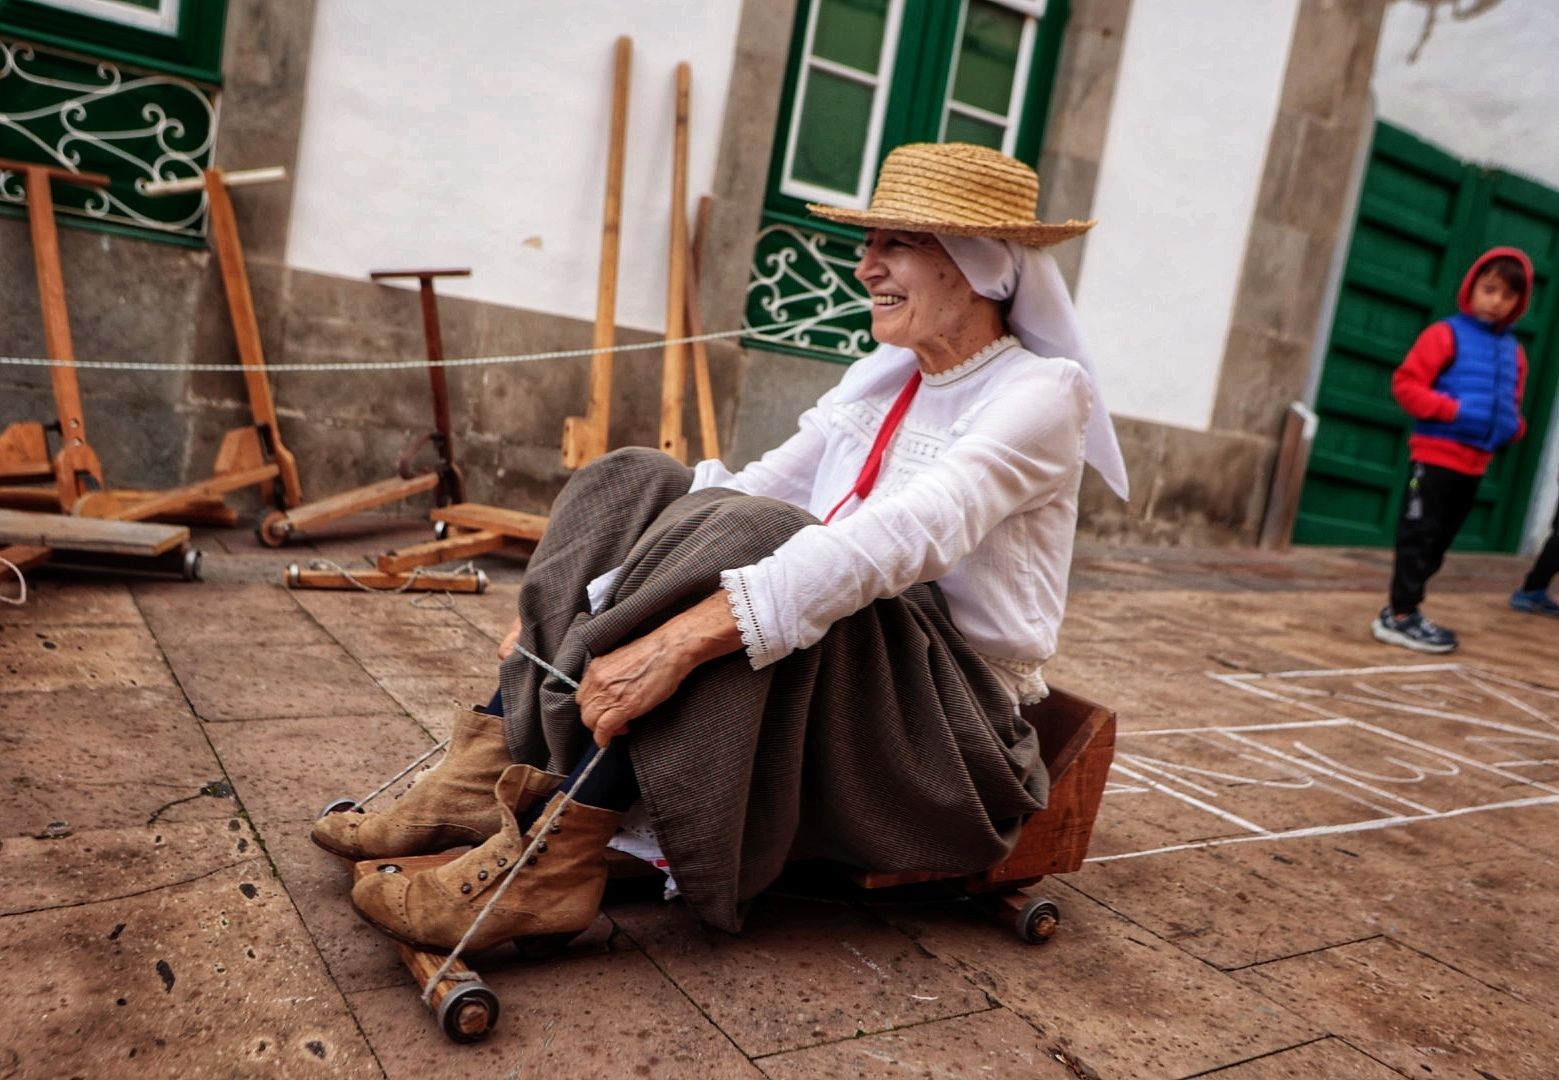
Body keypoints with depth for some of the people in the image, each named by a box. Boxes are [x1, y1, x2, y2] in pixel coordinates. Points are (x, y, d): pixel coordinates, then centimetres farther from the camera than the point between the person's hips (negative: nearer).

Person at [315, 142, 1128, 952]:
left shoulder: (1043, 393, -12)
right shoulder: (879, 378, 13)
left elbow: (899, 538, -29)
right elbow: (759, 486, 5)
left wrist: (683, 636, -40)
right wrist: (570, 603, -6)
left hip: (951, 718, -7)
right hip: (831, 669, 7)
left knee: (741, 535, -32)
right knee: (633, 487, -6)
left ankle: (557, 857, -29)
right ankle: (492, 775, -14)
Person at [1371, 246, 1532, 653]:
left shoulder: (1514, 351, 14)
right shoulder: (1446, 334, -6)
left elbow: (1511, 404, 23)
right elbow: (1406, 383, -13)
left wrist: (1514, 427, 2)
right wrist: (1454, 410, -22)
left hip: (1474, 464, 7)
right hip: (1436, 455, -7)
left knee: (1439, 541, 12)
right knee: (1419, 537, -5)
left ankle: (1402, 611, 20)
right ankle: (1400, 616, -1)